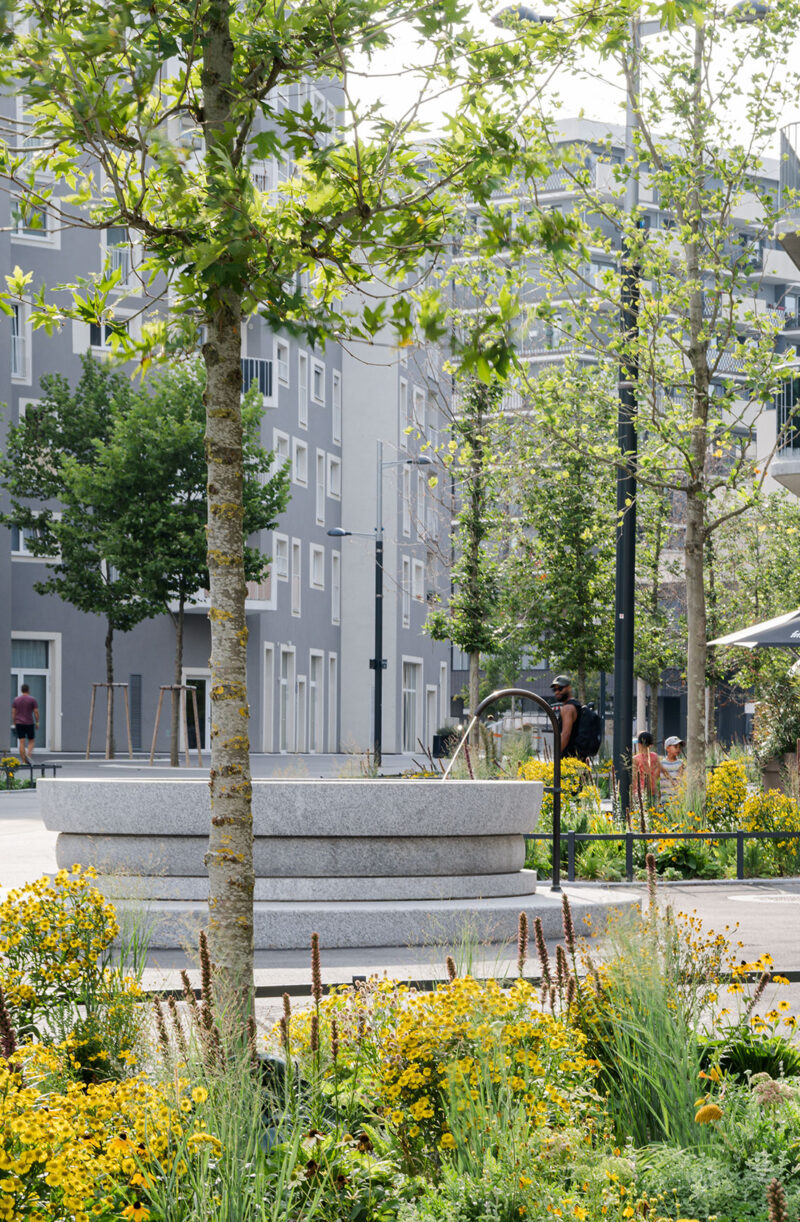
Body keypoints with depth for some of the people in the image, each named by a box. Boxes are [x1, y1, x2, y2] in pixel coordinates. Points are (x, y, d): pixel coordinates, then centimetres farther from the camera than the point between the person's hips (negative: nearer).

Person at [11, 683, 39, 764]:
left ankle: (24, 761, -2)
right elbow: (36, 712, -6)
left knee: (22, 742, 2)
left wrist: (14, 723, 11)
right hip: (29, 723, -2)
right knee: (31, 741, 10)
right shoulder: (32, 699, -3)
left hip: (19, 724, 2)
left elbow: (13, 713, 3)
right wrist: (37, 723, 4)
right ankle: (28, 754, -16)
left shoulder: (16, 700, 4)